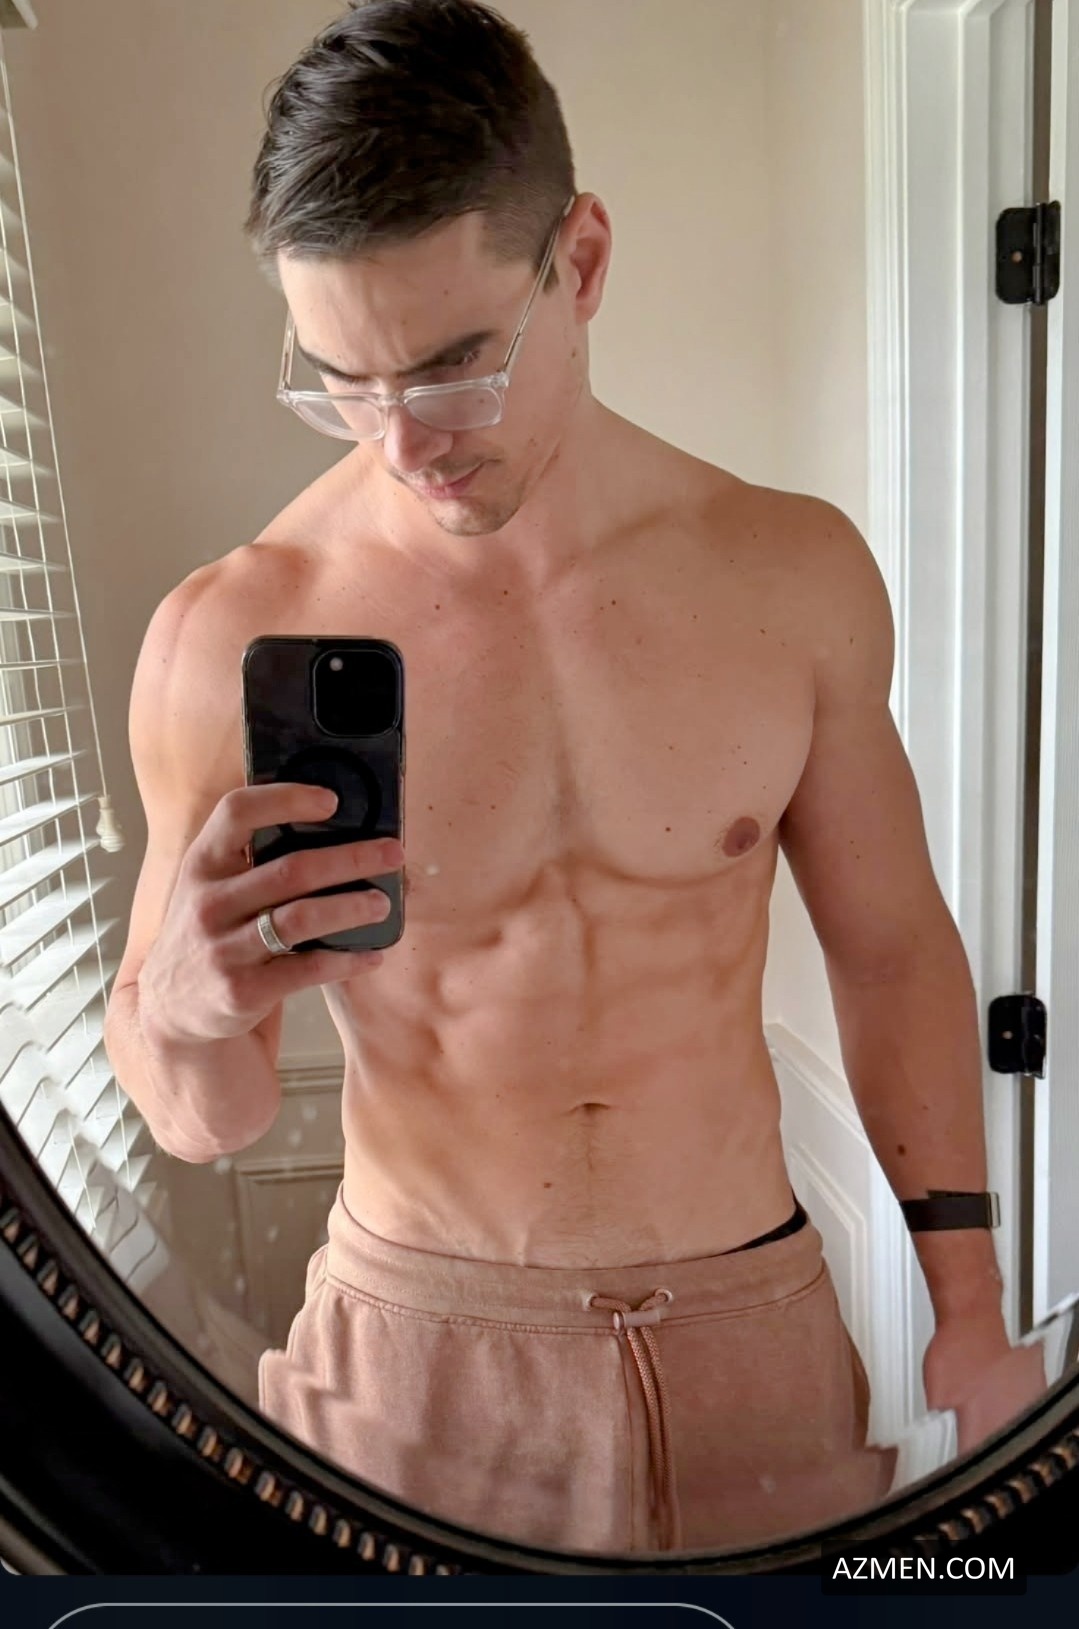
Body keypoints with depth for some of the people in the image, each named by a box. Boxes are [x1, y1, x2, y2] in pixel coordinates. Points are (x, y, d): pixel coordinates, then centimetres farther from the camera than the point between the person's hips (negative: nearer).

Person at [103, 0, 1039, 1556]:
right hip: (423, 1360, -1)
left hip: (758, 1325, 2)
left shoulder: (796, 574, -9)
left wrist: (971, 1306, 5)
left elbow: (895, 952, 2)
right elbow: (203, 1123, -5)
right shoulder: (230, 639, -15)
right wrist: (183, 1010, -28)